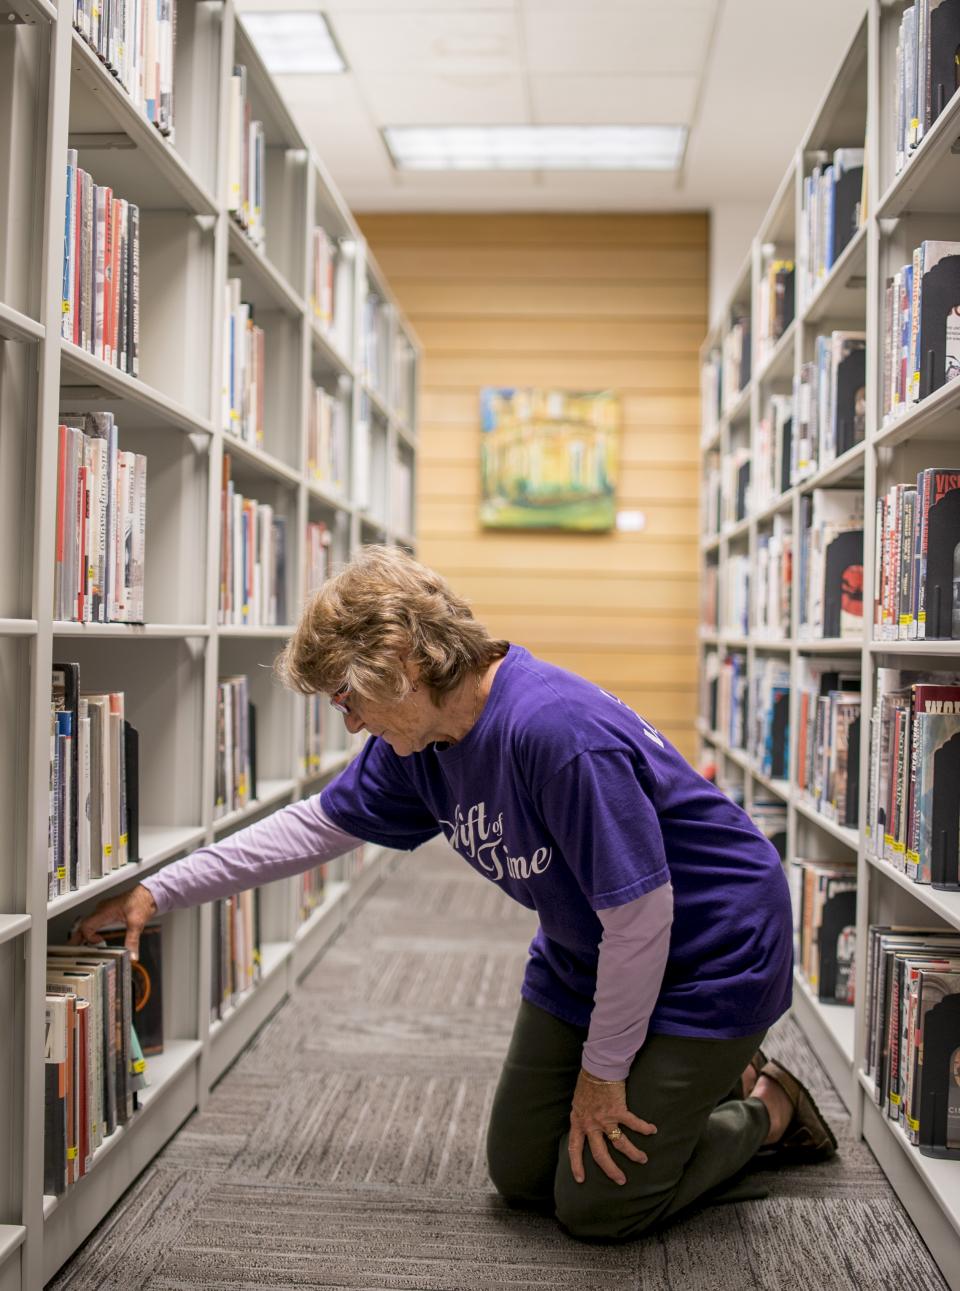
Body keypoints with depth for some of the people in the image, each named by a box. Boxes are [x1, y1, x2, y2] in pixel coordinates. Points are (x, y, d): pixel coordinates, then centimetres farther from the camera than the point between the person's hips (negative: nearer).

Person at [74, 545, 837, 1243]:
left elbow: (640, 912, -28)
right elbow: (317, 826, 7)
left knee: (597, 1206, -6)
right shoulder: (420, 744, -6)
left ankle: (766, 1110, 18)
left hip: (708, 956, -8)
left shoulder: (558, 732, -34)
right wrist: (158, 892, 5)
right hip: (588, 958, 9)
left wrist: (603, 1069, -15)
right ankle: (713, 1075, 29)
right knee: (521, 1176, 12)